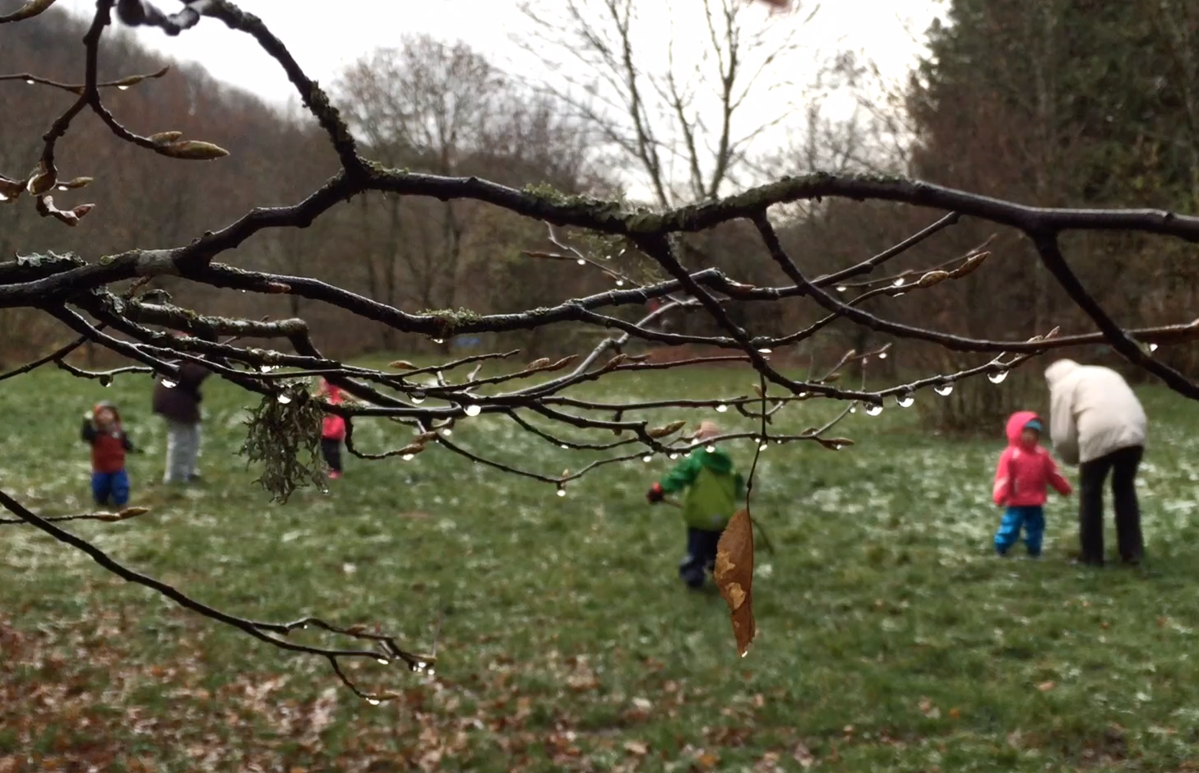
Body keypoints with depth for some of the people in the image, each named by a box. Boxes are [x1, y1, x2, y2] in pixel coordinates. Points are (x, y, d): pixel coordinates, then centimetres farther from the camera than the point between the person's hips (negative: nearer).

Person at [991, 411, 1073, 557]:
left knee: (1036, 527, 11)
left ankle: (1034, 549, 24)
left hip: (1036, 502, 5)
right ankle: (1001, 547, 12)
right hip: (1016, 502, -5)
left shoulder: (1041, 453, 5)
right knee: (1011, 525, -2)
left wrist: (1064, 488, 17)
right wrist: (1000, 496, -23)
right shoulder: (1010, 454, -13)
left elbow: (1053, 473, 14)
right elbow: (1003, 477, -16)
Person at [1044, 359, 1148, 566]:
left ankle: (1092, 555, 17)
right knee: (1125, 488, 22)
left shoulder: (1063, 385, 15)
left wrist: (1073, 458, 26)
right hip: (1134, 433, 5)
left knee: (1090, 492, 14)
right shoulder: (1106, 373, 35)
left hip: (1100, 435, -5)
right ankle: (1133, 551, 23)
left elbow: (1062, 435, 8)